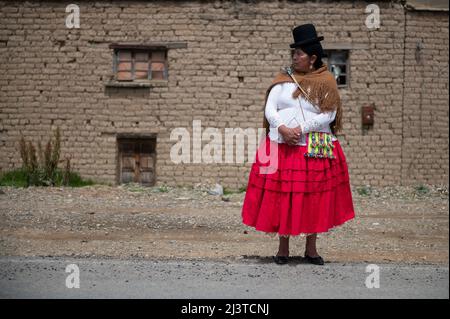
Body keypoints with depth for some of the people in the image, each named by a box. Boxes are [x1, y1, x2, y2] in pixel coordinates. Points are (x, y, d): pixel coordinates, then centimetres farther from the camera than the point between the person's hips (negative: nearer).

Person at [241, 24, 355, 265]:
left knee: (314, 197, 3)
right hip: (282, 146, 1)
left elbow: (328, 115, -7)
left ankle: (311, 248, 14)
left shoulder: (326, 83, 1)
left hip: (315, 149, -1)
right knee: (282, 195, 1)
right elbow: (270, 109, 2)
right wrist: (282, 128, -16)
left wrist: (301, 129, -16)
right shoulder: (283, 80, 7)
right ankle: (283, 248, 11)